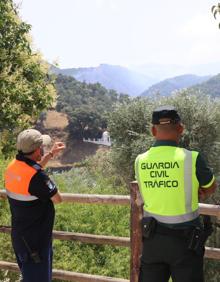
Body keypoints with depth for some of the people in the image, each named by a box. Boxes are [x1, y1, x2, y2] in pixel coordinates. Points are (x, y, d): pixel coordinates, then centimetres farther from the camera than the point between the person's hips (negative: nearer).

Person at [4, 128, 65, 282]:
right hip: (36, 240, -8)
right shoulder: (37, 176, -29)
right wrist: (49, 183, 0)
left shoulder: (13, 167, -3)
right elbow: (58, 199, -17)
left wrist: (51, 154, 21)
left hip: (20, 235, 8)